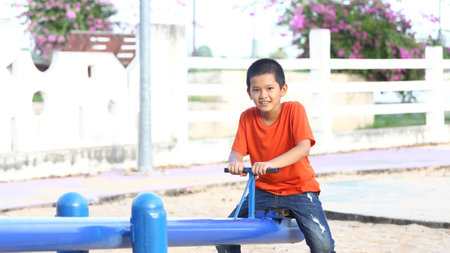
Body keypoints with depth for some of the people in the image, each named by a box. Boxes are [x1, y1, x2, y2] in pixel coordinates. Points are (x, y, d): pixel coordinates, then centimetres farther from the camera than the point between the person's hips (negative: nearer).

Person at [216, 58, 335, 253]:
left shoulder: (294, 109, -14)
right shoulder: (247, 117, -2)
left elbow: (303, 148, -27)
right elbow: (237, 151, -8)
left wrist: (270, 164, -43)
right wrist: (235, 162, -35)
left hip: (298, 188, -4)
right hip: (263, 190, 4)